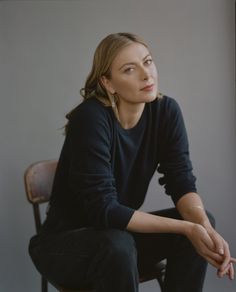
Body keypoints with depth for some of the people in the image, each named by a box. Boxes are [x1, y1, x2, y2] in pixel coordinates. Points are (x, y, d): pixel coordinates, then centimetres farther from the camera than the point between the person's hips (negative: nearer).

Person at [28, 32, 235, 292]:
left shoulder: (166, 111, -9)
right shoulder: (90, 118, -27)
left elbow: (182, 182, -11)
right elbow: (103, 210, -29)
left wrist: (206, 229, -32)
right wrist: (187, 228, -32)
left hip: (121, 233, 6)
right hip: (64, 242, -5)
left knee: (201, 222, -15)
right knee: (118, 245, -36)